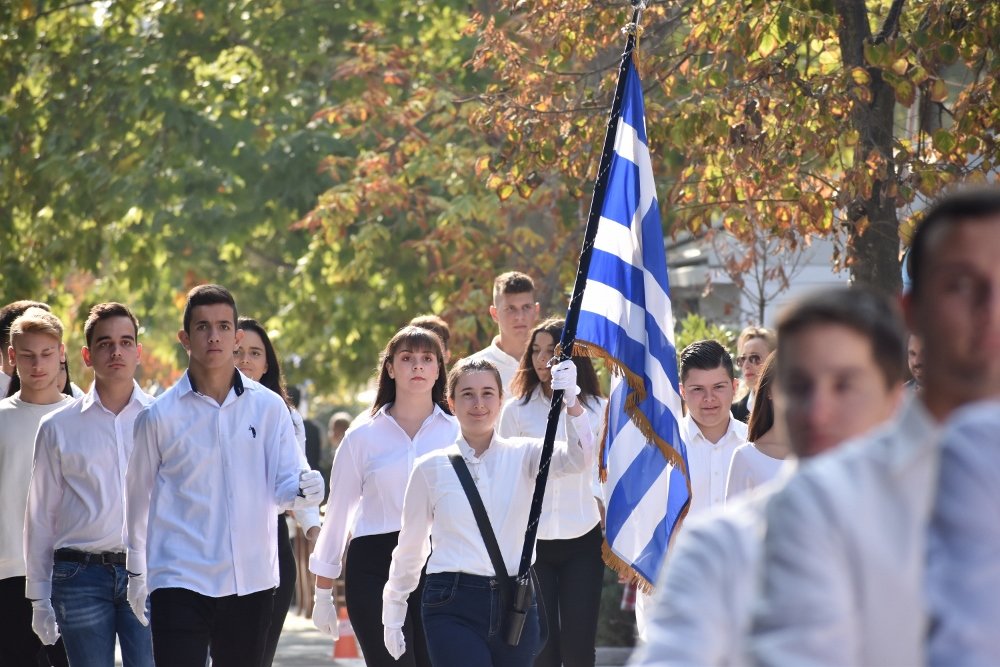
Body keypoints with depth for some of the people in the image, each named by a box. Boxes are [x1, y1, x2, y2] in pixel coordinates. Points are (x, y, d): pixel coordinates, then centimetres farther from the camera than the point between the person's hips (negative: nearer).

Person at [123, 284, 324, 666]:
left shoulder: (268, 407, 5)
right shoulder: (160, 416, 1)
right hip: (181, 581, -3)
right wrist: (136, 575, 15)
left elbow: (284, 486, 3)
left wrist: (303, 490, -21)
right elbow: (138, 498, 10)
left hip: (251, 581, 3)